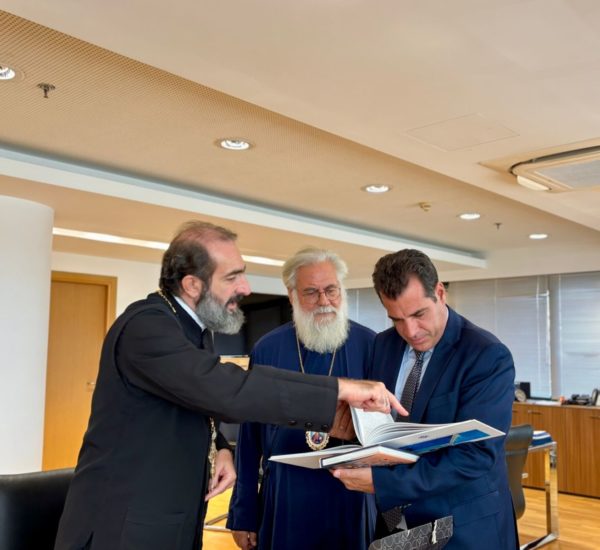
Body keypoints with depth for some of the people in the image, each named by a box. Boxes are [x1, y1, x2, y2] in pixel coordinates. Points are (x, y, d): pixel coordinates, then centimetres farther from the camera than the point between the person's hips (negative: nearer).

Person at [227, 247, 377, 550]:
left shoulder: (369, 345, -5)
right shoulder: (267, 350, -2)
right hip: (283, 501, 1)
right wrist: (243, 513, 4)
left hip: (351, 500, 0)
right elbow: (249, 438, 2)